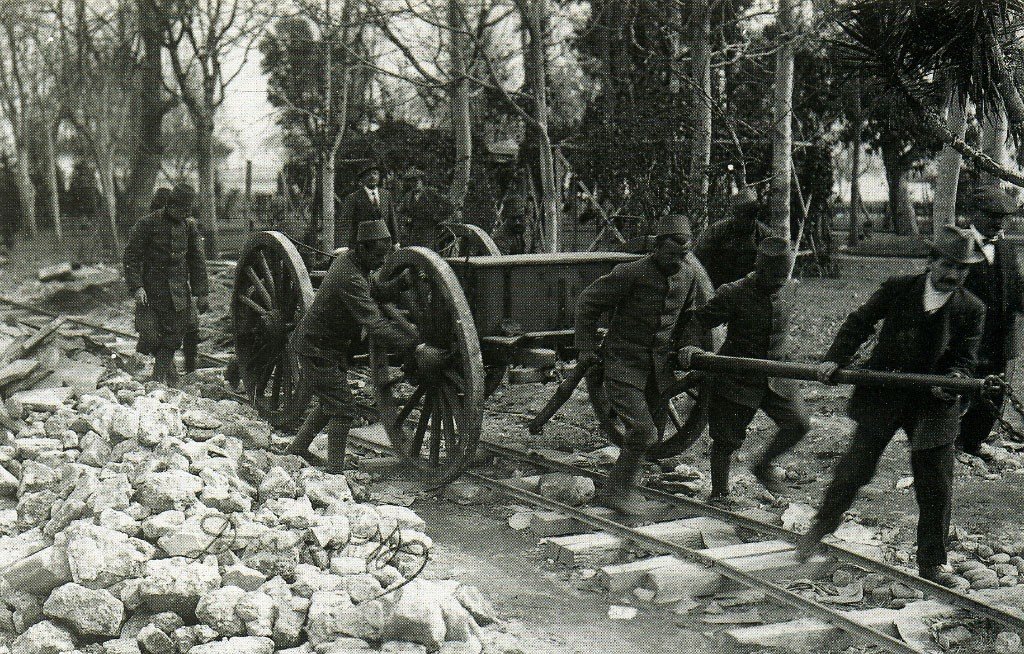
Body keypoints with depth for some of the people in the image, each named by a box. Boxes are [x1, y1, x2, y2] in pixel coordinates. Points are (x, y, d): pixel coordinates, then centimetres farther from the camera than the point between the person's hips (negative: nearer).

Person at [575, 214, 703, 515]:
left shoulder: (688, 276, 1)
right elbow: (588, 302, -8)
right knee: (643, 432, -16)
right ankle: (617, 491, 1)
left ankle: (623, 490, 28)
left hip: (660, 368, 7)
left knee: (654, 434, 10)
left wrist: (682, 346, 15)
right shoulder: (631, 273, -18)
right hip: (623, 365, -6)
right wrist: (587, 348, -7)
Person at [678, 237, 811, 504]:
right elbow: (698, 322, -13)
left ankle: (763, 467, 16)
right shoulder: (734, 294, -16)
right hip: (736, 379, -5)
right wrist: (690, 347, -28)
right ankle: (719, 495, 23)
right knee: (726, 440, 3)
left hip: (776, 375, 5)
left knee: (799, 423, -9)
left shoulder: (787, 289, 2)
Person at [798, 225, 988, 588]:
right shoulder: (897, 289, -3)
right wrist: (836, 358, -11)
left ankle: (932, 561, 19)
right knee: (857, 465, 6)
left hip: (933, 404, 1)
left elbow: (965, 359, -2)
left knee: (935, 486, 5)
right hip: (881, 397, -1)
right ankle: (825, 520, 30)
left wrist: (953, 378, -24)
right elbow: (859, 323, 2)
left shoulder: (971, 309, -2)